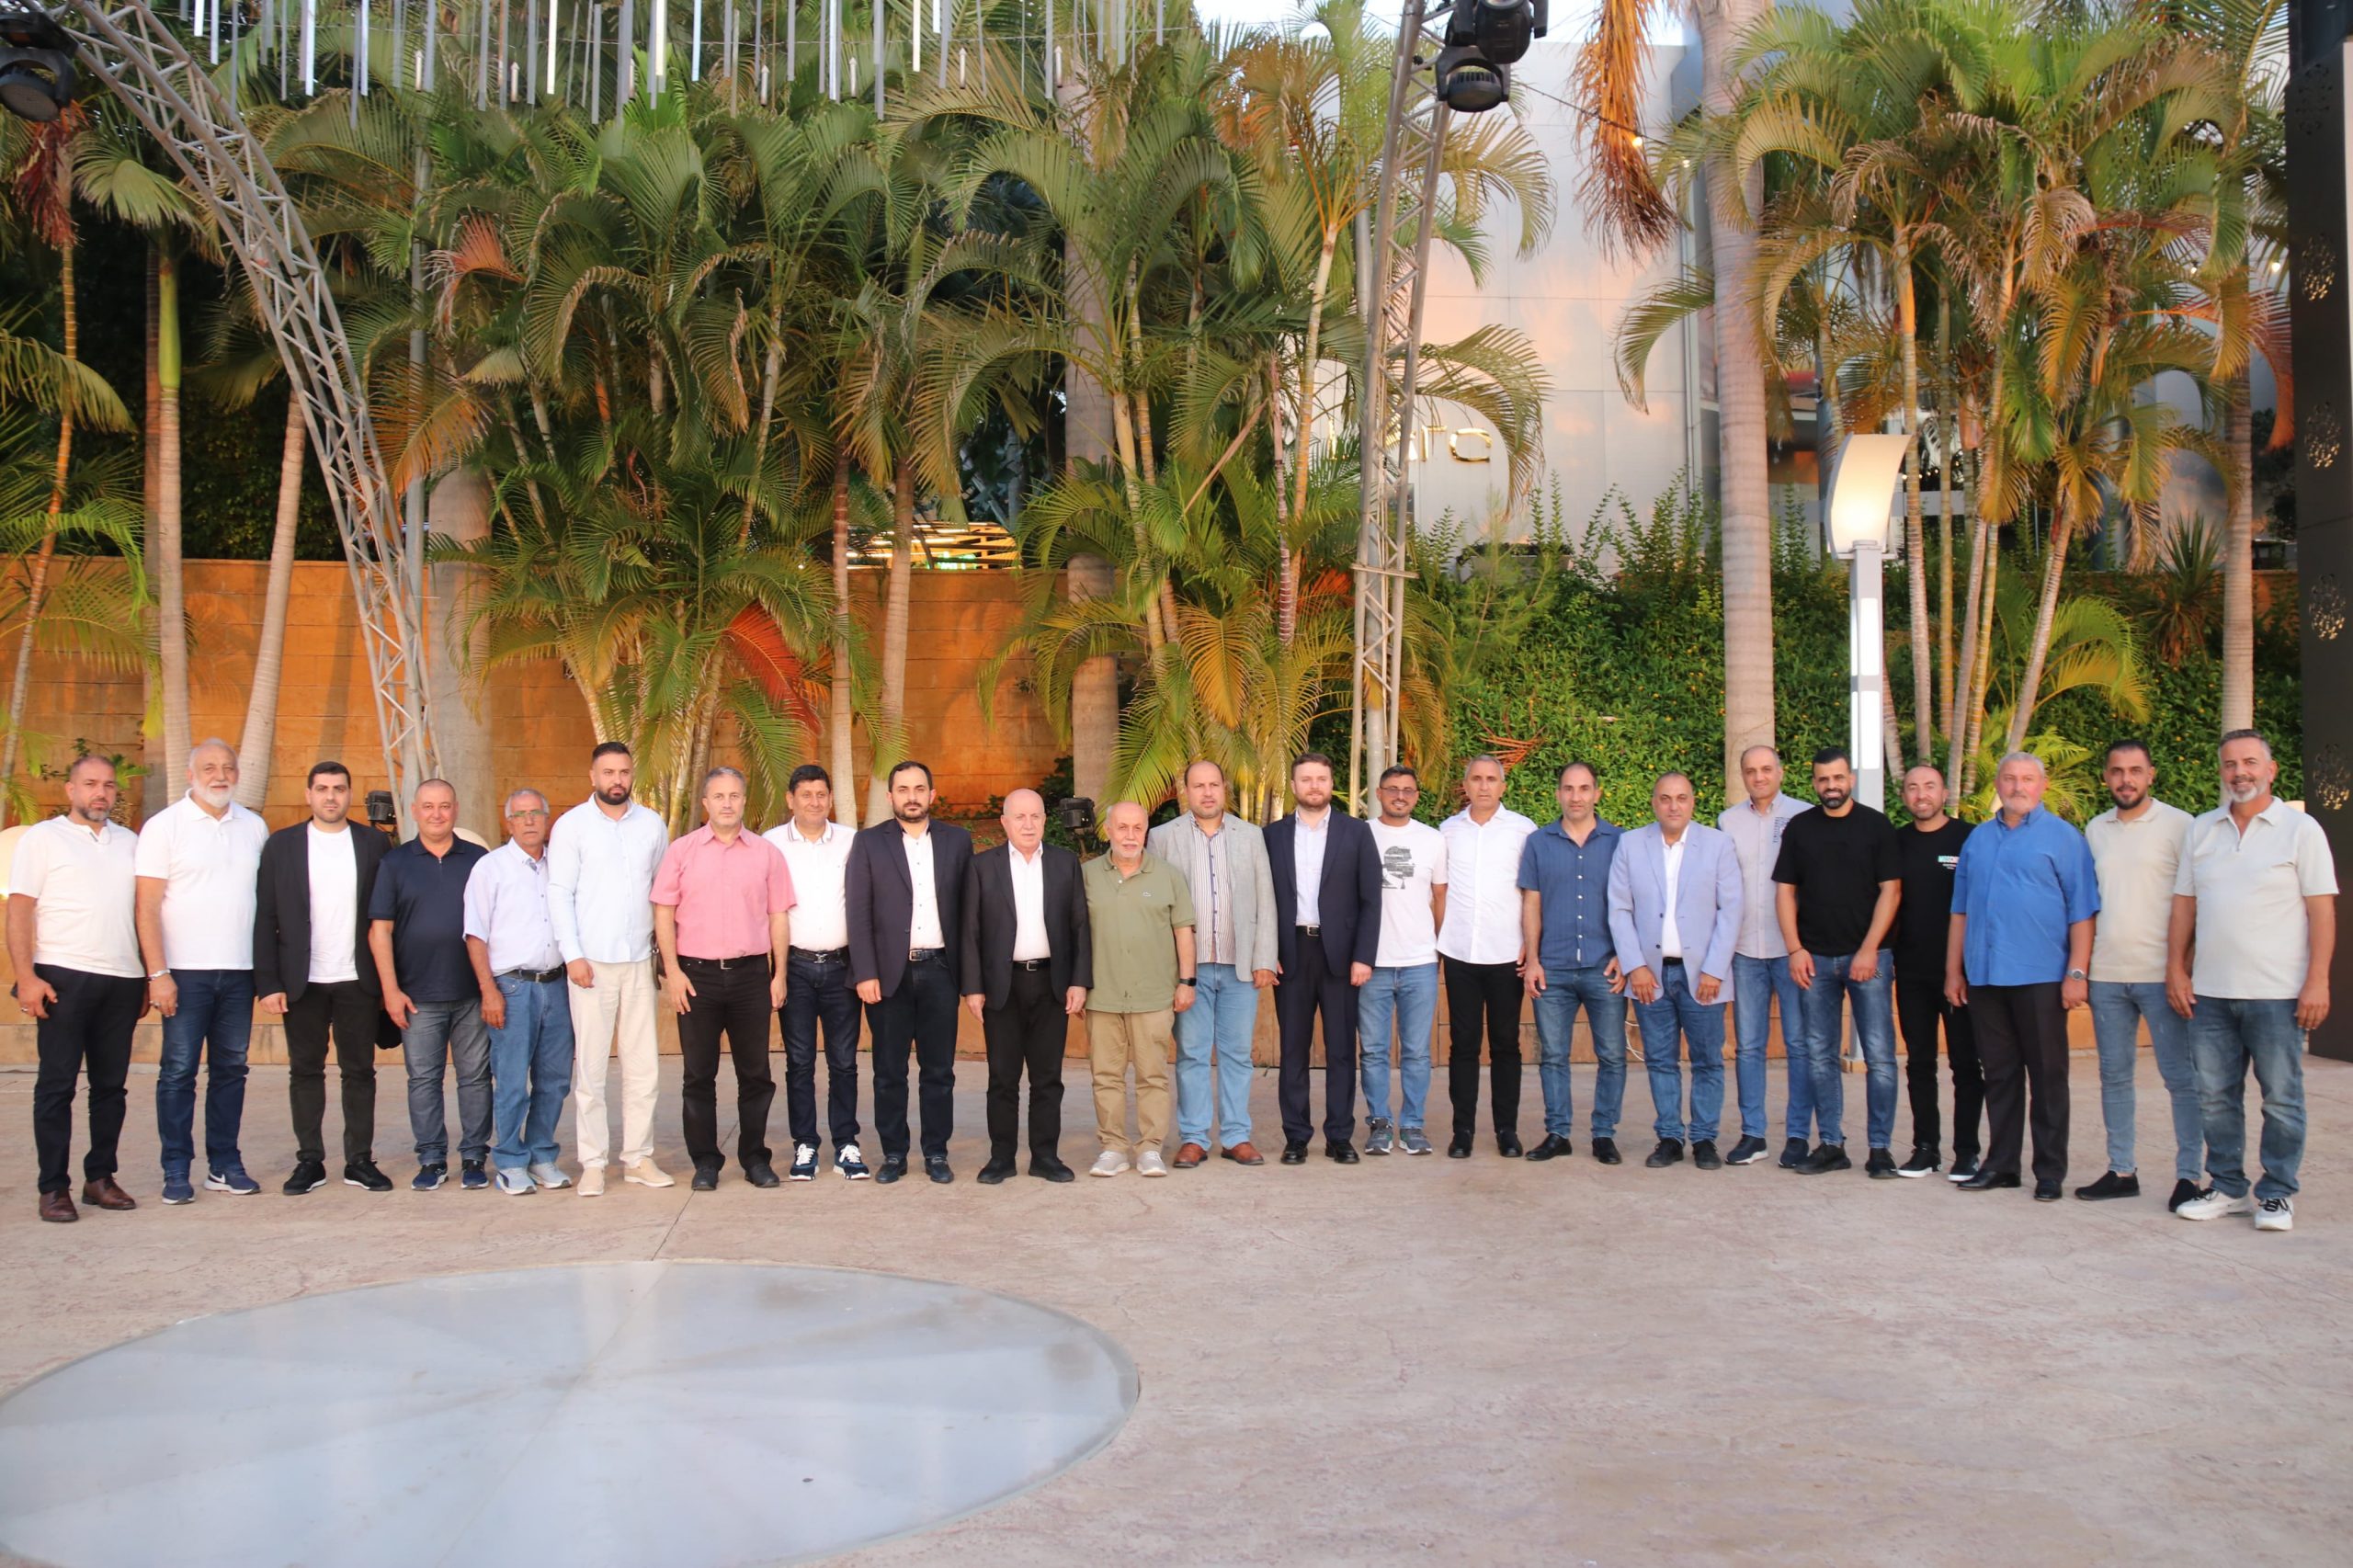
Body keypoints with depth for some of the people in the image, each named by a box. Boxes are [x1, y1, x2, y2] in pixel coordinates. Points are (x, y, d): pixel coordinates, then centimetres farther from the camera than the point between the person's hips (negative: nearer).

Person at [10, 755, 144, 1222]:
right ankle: (53, 1188, 5)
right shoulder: (42, 838, 2)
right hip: (63, 978, -4)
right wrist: (26, 977, -12)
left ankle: (100, 1178, 17)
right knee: (56, 1085, 0)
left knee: (111, 1084, 8)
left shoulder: (129, 842, 14)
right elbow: (19, 910, -3)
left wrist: (147, 978, 10)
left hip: (122, 981, 4)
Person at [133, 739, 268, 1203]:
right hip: (186, 971, -3)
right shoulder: (164, 826, -1)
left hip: (239, 971, 4)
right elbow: (148, 906, -5)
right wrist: (158, 973, -11)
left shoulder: (254, 827, 10)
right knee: (179, 1070, -1)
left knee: (230, 1068, 8)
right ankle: (176, 1170, 6)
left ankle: (224, 1164, 15)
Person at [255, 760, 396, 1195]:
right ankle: (309, 1161, 14)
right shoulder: (281, 845, 4)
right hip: (303, 981, 0)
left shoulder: (374, 844, 4)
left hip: (359, 980, 0)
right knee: (305, 1072, 6)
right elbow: (265, 919, 1)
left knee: (360, 1072, 5)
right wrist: (268, 983, -6)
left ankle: (360, 1161, 12)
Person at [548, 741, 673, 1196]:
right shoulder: (571, 825, 1)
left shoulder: (652, 825, 9)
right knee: (589, 1065, 0)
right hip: (591, 963, -3)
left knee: (643, 1065, 4)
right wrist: (572, 954, -9)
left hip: (639, 960, 3)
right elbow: (559, 893, -2)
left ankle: (638, 1157, 13)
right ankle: (593, 1163, 7)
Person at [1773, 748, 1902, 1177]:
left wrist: (1869, 949, -10)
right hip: (1815, 959, 3)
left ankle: (1880, 1147, 3)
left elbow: (1890, 889, -2)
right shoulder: (1799, 828, 8)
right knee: (1820, 1056, 5)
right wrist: (1795, 949, -2)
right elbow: (1784, 891, 8)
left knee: (1879, 1055, -4)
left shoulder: (1875, 826, 1)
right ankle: (1831, 1146, 12)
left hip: (1866, 956, -2)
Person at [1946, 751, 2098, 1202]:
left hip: (2040, 977, -4)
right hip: (1985, 976, 4)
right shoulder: (1978, 838, 14)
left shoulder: (2062, 838, 0)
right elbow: (1961, 909, 16)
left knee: (2047, 1076, 2)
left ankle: (2050, 1171, 9)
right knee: (1998, 1074, 10)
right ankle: (2000, 1163, 18)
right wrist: (1954, 970, 12)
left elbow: (2082, 911, -5)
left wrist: (2077, 972, -12)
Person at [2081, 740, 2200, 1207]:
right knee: (2114, 1075, 9)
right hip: (2106, 975, 5)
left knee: (2181, 1076, -1)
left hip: (2159, 974, -5)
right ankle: (2121, 1171, 17)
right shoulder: (2095, 829, 12)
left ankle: (2189, 1175, 5)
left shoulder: (2178, 825, -3)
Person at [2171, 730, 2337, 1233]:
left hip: (2277, 993, -4)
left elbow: (2322, 910, -5)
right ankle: (2228, 1188, 20)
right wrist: (2176, 970, 6)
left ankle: (2277, 1194, 13)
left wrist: (2317, 981, -11)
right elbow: (2184, 905, 13)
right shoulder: (2201, 830, 11)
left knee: (2281, 1100, 3)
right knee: (2216, 1097, 9)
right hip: (2210, 991, 4)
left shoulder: (2300, 829, -1)